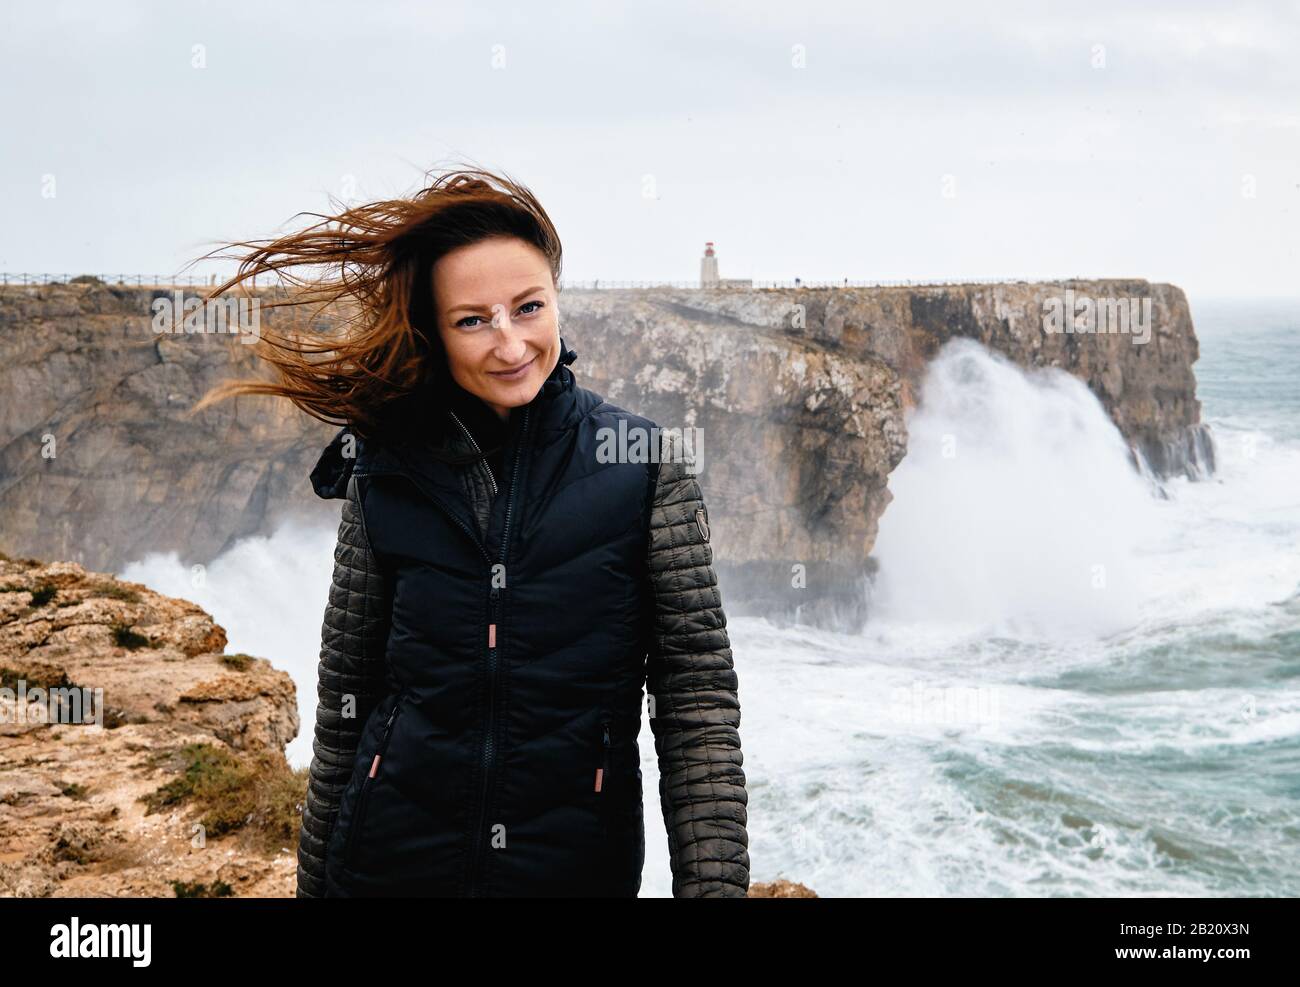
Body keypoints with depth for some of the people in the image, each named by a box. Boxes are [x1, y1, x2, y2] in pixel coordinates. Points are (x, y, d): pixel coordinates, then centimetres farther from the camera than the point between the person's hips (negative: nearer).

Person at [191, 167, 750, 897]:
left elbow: (699, 699, -7)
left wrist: (715, 881, -14)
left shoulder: (647, 466, -5)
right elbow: (344, 701, 5)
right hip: (392, 860, 1)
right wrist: (316, 881, 7)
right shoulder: (386, 474, 0)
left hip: (581, 864, -1)